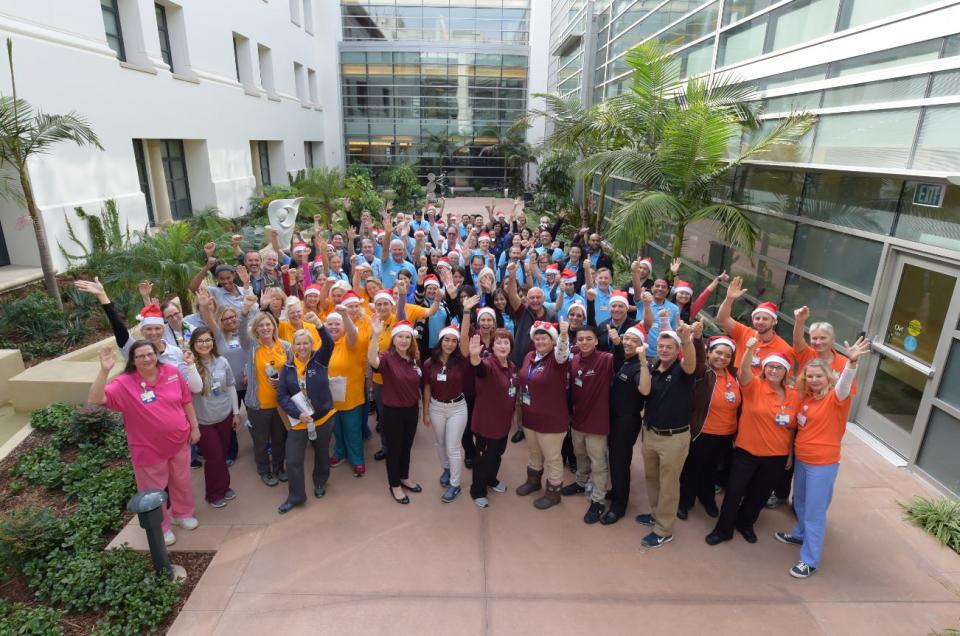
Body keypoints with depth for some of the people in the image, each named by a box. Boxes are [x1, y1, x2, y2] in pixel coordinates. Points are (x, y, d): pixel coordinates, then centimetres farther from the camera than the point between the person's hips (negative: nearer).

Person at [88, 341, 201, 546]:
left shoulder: (172, 372, -8)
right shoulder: (125, 384, -17)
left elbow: (186, 400, 2)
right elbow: (95, 399, -31)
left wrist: (194, 427, 4)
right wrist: (104, 370, -40)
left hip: (179, 442, 3)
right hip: (149, 450, -3)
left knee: (182, 482, 22)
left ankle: (182, 513, 49)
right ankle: (160, 527, 38)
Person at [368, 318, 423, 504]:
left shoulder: (415, 359, -2)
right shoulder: (387, 357, -18)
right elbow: (372, 361, -43)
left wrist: (423, 408, 15)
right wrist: (376, 335, -56)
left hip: (412, 410, 5)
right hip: (392, 411, -5)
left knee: (407, 446, 21)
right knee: (394, 448, 11)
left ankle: (404, 478, 43)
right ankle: (395, 485, 30)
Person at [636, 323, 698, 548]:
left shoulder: (681, 369, -12)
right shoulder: (653, 368, 1)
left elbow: (691, 363, -37)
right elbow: (644, 390, -17)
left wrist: (687, 339, -57)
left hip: (674, 437, -5)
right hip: (650, 433, 5)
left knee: (668, 485, 7)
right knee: (651, 478, 21)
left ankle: (664, 530, 20)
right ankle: (656, 514, 42)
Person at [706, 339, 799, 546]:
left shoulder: (794, 396, -2)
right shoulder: (753, 387, -10)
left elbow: (792, 428, 6)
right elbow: (744, 371, -31)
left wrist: (790, 454, 8)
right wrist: (750, 349, -48)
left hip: (776, 456, 3)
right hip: (747, 451, -3)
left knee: (760, 494, 18)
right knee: (734, 491, 4)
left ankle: (745, 524, 41)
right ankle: (723, 529, 21)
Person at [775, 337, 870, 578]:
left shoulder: (835, 398, -15)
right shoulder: (806, 397, 5)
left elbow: (844, 384, -40)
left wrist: (852, 362, -56)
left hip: (823, 464, -7)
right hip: (802, 459, 7)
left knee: (815, 512, 1)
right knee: (800, 502, 24)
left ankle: (810, 560, 12)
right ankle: (801, 534, 47)